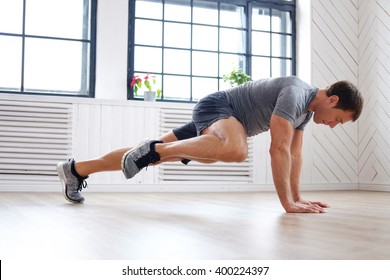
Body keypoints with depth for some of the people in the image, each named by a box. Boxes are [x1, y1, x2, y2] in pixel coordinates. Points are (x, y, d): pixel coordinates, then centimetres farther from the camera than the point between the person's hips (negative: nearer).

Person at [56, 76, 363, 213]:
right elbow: (279, 149, -30)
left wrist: (297, 196, 10)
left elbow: (295, 153, 13)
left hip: (221, 122, 10)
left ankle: (75, 169, 16)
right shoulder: (295, 94, -23)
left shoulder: (308, 107, 8)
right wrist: (287, 202, -28)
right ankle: (154, 147, -25)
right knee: (236, 150, -41)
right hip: (215, 108, -10)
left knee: (152, 154, 9)